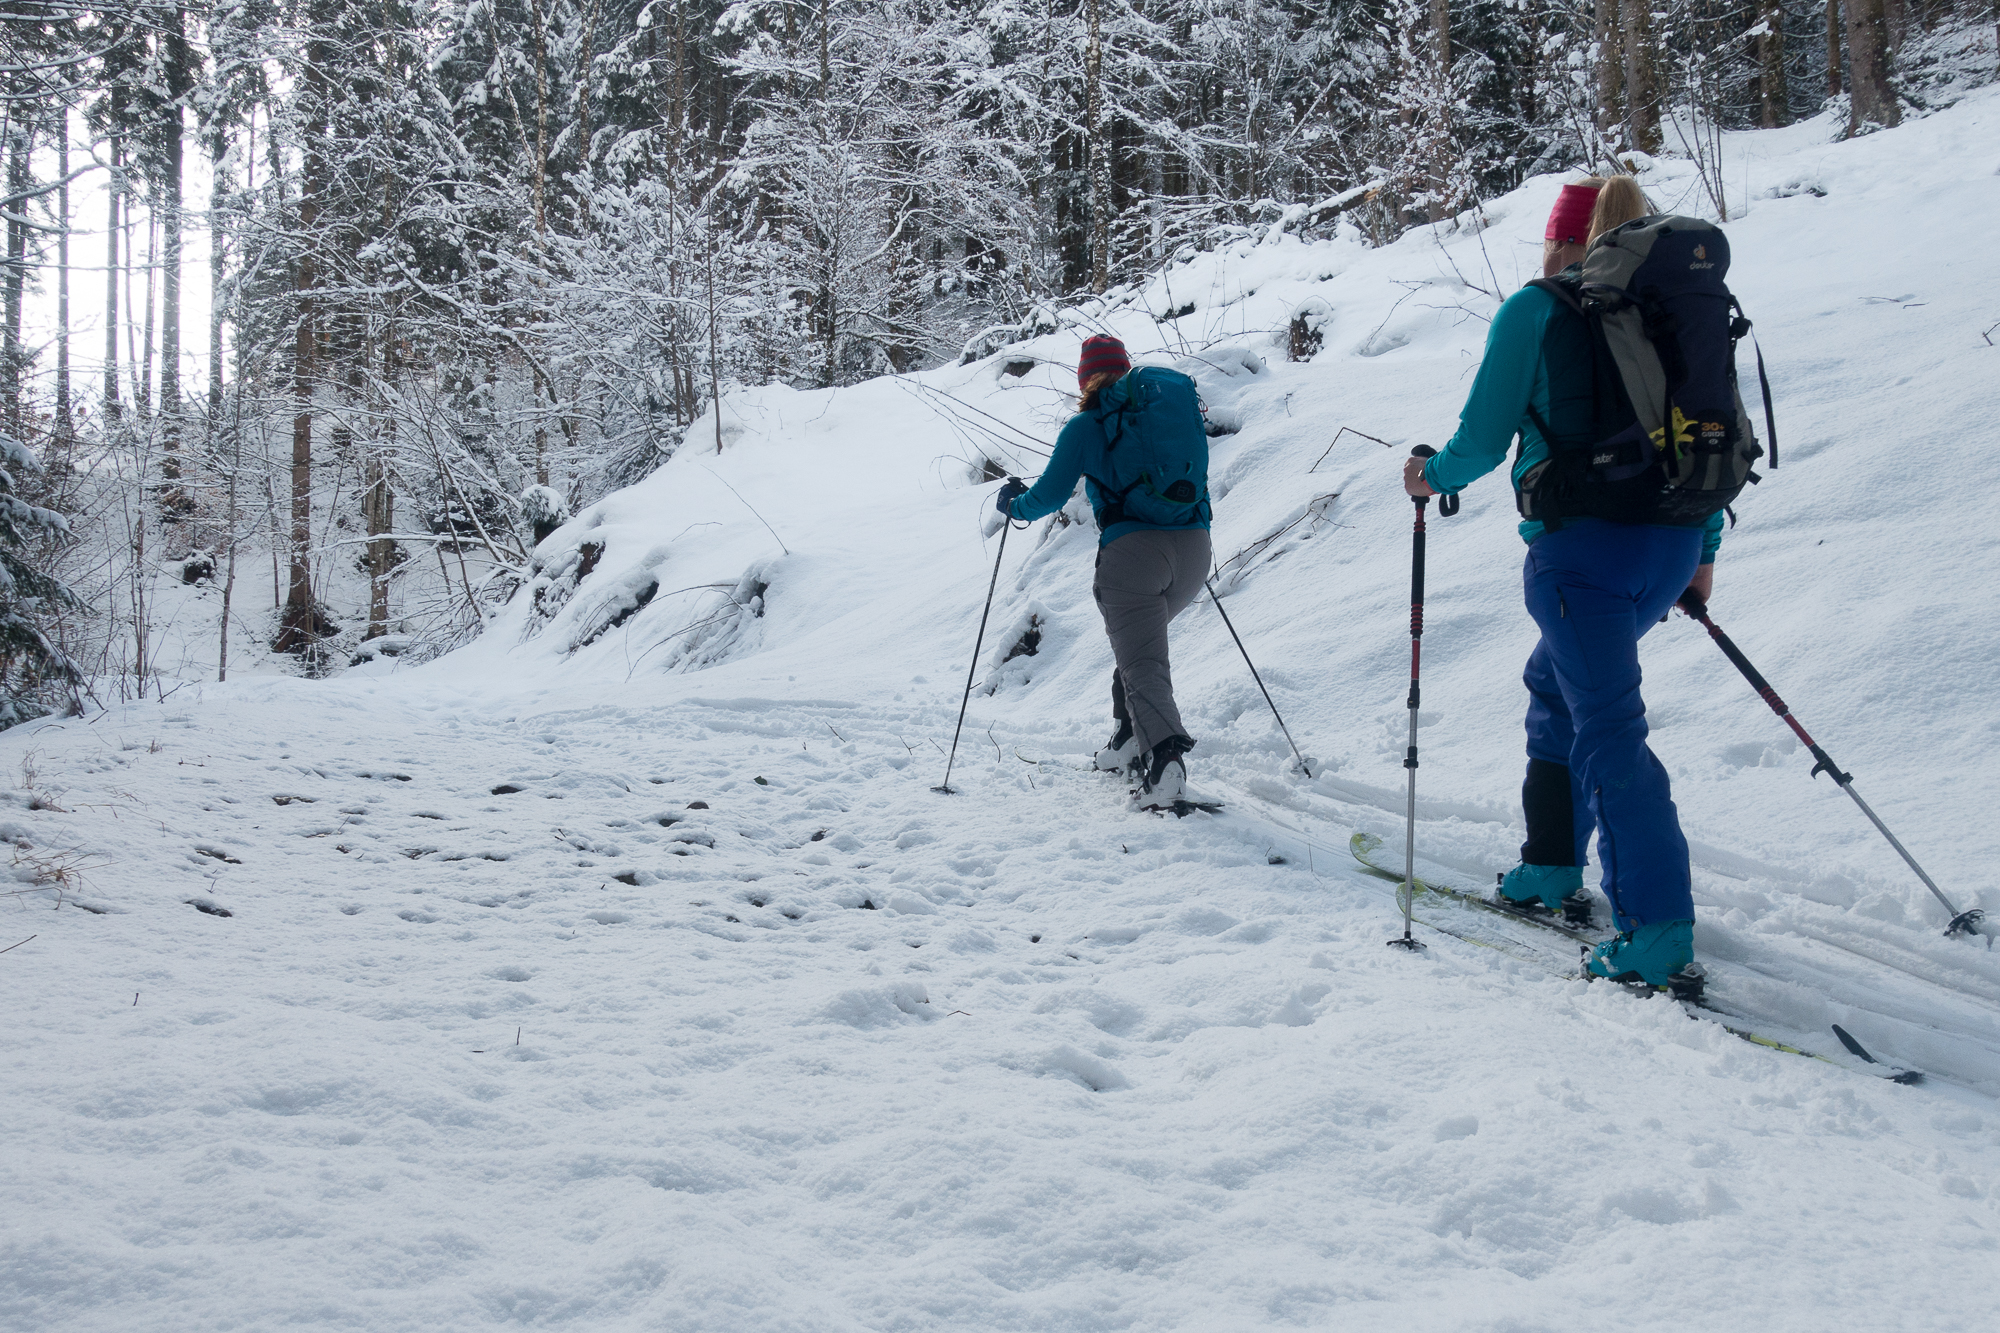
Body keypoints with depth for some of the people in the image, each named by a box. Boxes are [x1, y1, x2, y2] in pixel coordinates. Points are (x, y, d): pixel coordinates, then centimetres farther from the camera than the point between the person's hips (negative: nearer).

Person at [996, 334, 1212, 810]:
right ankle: (1128, 744, 31)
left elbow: (1049, 496, 8)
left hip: (1132, 549, -5)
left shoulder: (1086, 427, 4)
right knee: (1140, 641, 28)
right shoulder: (1178, 398, 18)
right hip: (1194, 546, 6)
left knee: (1142, 666, -8)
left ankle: (1165, 758, -31)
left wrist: (1013, 503, 28)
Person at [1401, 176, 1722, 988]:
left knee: (1607, 726, -5)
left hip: (1582, 544, -7)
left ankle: (1659, 930, -8)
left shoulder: (1535, 310, -2)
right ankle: (1554, 865, 32)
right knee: (1557, 680, 25)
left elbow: (1484, 439, -4)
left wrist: (1434, 477, 16)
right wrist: (1704, 549, 23)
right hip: (1672, 544, 7)